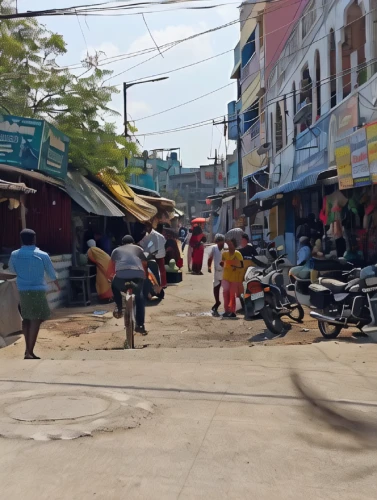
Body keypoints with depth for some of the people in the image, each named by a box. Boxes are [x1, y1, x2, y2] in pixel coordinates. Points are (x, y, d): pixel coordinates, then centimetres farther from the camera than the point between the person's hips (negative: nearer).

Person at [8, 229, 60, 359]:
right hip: (37, 290, -4)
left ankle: (28, 349, 25)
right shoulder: (42, 255, -8)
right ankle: (29, 352, -8)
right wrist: (57, 285, 24)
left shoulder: (14, 255, 0)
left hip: (22, 290, 5)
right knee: (36, 320, -3)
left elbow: (12, 270, 19)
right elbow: (51, 273, 5)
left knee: (26, 319, 18)